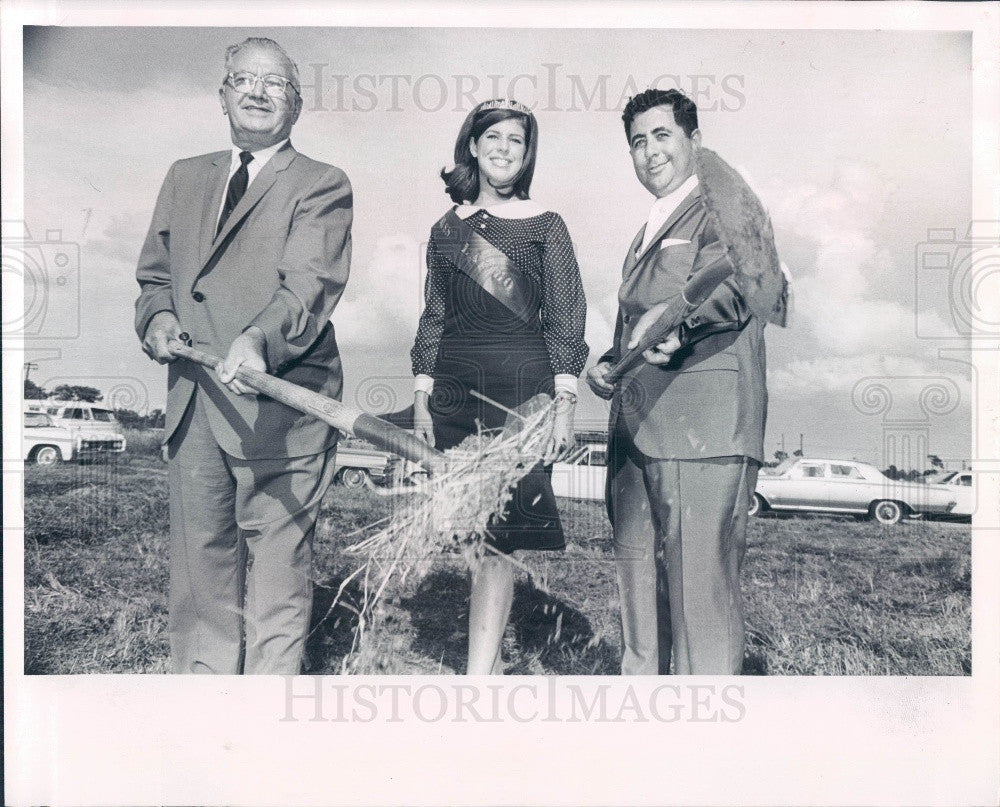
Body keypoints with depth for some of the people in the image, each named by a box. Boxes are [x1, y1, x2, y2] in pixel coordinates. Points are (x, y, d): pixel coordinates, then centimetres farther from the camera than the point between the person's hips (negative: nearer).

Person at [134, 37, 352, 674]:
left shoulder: (323, 185, 2)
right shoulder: (185, 178, 21)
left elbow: (310, 283, -14)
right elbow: (154, 273, 25)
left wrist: (259, 340, -33)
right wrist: (157, 317, 2)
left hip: (280, 406, -5)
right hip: (193, 407, 5)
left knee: (279, 570, 1)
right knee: (199, 568, 11)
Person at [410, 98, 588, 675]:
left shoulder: (545, 226, 5)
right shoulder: (447, 230, 15)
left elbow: (567, 317, 1)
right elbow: (434, 317, 15)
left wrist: (564, 400, -7)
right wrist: (423, 397, 9)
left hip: (521, 379, -4)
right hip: (454, 382, 4)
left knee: (497, 532, -9)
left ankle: (477, 674, -5)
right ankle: (491, 661, 21)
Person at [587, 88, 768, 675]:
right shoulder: (651, 231, 27)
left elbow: (729, 283, -22)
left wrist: (673, 312, -41)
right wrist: (609, 366, 15)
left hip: (703, 430, -9)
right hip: (638, 430, 9)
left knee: (701, 581, -7)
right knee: (638, 574, 13)